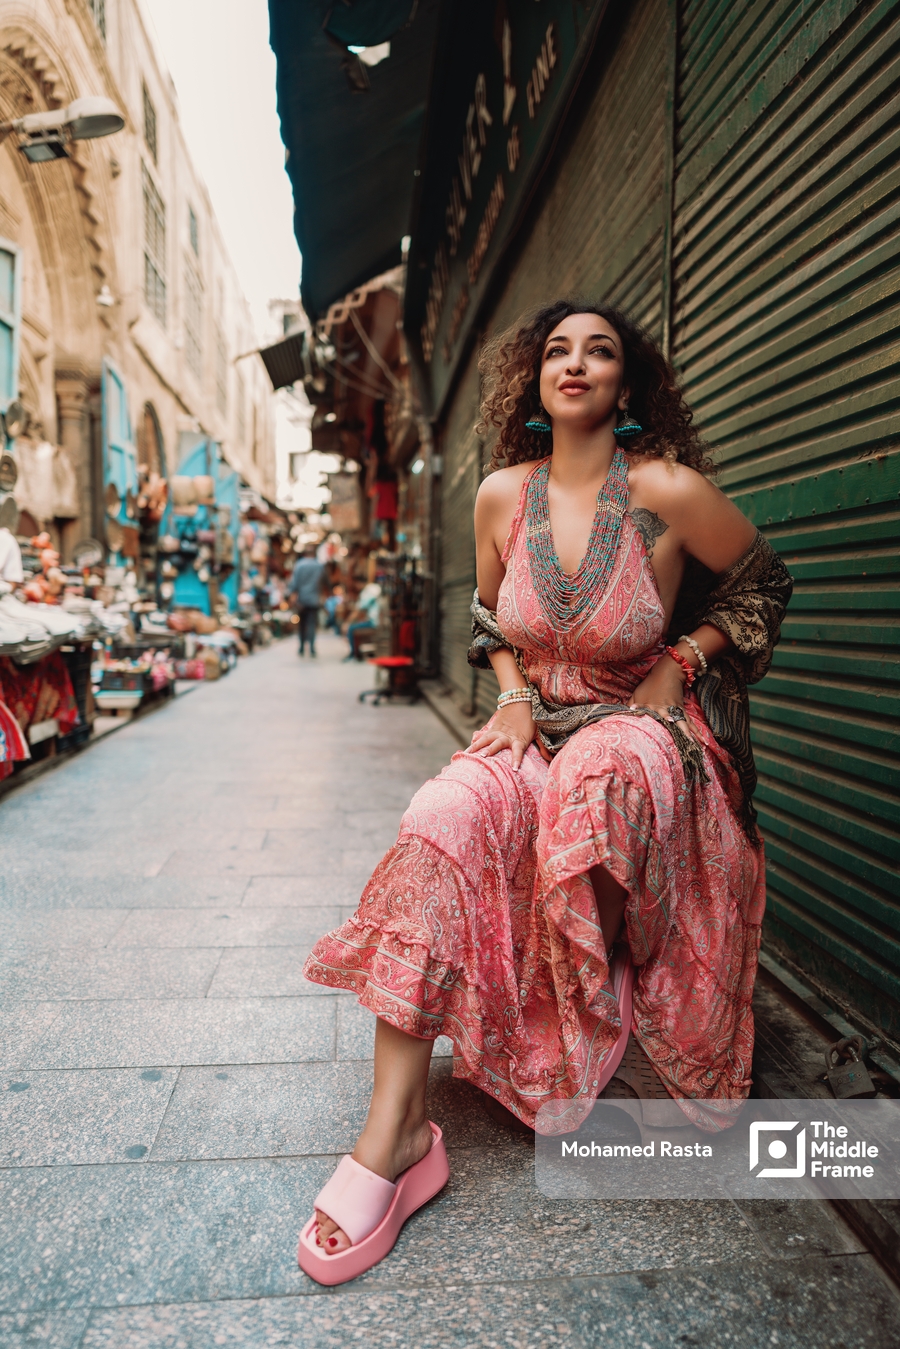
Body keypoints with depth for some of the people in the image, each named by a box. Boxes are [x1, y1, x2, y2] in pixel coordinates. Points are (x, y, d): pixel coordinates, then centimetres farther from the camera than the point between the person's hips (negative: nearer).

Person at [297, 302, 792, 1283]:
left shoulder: (668, 491, -10)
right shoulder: (502, 494, 2)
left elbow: (760, 584, 6)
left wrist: (680, 666, -4)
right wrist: (514, 693, 1)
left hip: (642, 733, -3)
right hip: (536, 728, 3)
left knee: (592, 784, -39)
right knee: (444, 819, -27)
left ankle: (614, 1033, -11)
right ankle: (396, 1129, -23)